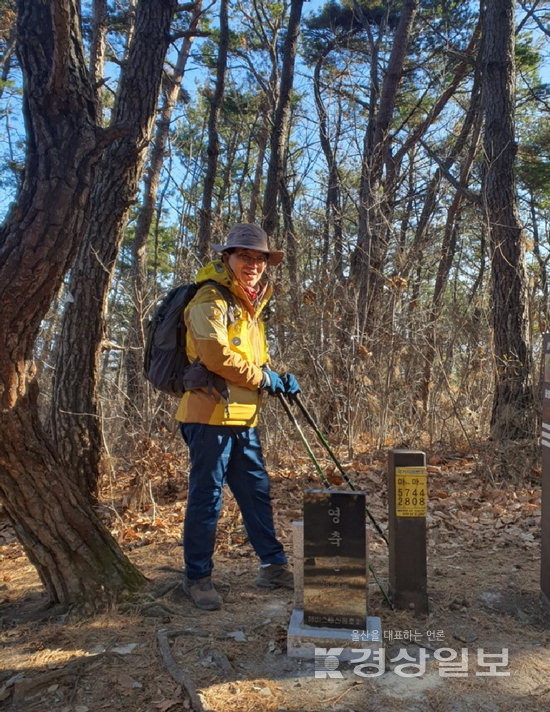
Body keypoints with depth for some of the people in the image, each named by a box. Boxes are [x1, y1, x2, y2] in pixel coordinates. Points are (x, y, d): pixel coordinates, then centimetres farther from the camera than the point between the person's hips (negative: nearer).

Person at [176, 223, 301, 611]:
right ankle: (197, 577, 18)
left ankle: (273, 565, 29)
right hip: (211, 414, -9)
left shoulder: (251, 305, 19)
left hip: (244, 418, 9)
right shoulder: (211, 299, -10)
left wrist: (277, 377, 5)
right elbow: (215, 355, -21)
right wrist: (263, 378, -10)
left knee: (257, 492, 15)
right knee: (206, 497, 1)